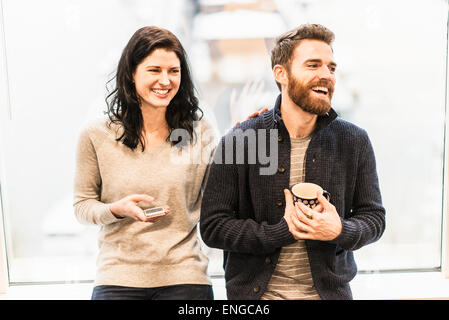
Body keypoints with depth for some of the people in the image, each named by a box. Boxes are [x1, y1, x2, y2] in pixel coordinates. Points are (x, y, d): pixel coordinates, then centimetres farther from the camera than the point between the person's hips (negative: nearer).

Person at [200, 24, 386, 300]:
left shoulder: (354, 142, -4)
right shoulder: (238, 142, -11)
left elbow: (374, 217, 3)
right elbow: (213, 227, -11)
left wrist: (340, 231, -18)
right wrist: (283, 231, -21)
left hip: (330, 290, 2)